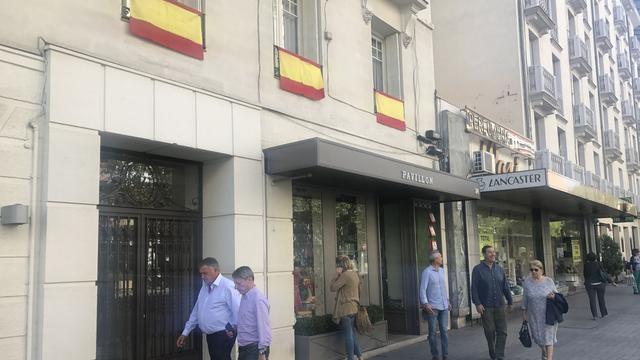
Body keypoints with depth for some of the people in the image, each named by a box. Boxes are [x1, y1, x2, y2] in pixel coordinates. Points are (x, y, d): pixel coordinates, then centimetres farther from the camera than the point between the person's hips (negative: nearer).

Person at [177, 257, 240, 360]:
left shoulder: (227, 286, -15)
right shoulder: (205, 287, 12)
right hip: (210, 336, 8)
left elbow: (238, 311, -17)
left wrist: (232, 330, -9)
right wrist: (185, 333, 18)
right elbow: (196, 311, 18)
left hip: (223, 336, -8)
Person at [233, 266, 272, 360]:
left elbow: (264, 327, -20)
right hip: (243, 348, 9)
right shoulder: (244, 297, 9)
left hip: (255, 349, -9)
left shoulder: (258, 299, -18)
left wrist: (262, 352, -19)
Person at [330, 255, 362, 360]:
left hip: (346, 309, -9)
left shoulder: (345, 275, -17)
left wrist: (336, 275, -9)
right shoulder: (355, 274, 11)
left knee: (348, 334, -2)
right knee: (353, 333, 17)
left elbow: (333, 287, -16)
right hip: (354, 308, 9)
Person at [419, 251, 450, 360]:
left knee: (444, 331, 5)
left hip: (444, 306, 6)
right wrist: (425, 304, -22)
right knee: (432, 332, 2)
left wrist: (448, 301, 20)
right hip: (432, 307, -5)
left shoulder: (442, 270, 12)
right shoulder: (427, 272, -7)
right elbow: (422, 289, -12)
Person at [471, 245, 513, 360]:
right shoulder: (478, 269, -4)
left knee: (502, 331, -1)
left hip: (499, 305, 3)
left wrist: (510, 301, 15)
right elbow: (474, 288, -7)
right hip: (486, 307, -3)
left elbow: (505, 287, 14)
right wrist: (477, 303, -14)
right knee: (490, 331, 4)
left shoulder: (499, 269, 9)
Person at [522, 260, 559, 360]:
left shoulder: (549, 281, -3)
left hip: (548, 315, -2)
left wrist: (554, 296, -17)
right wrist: (524, 312, 7)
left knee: (548, 337, -2)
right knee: (538, 337, 11)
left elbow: (556, 294, 6)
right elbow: (525, 298, 5)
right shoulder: (527, 282, -1)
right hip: (534, 316, 2)